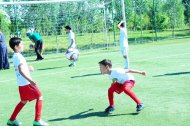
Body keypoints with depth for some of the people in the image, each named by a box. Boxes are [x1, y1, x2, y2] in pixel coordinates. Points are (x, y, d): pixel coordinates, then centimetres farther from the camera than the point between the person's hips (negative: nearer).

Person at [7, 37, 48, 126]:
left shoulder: (14, 57, 13)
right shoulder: (18, 56, -16)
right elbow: (21, 70, -26)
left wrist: (28, 69, 40)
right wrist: (30, 80, -35)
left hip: (21, 84, 10)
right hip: (26, 83, -10)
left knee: (23, 101, 21)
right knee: (39, 97, -3)